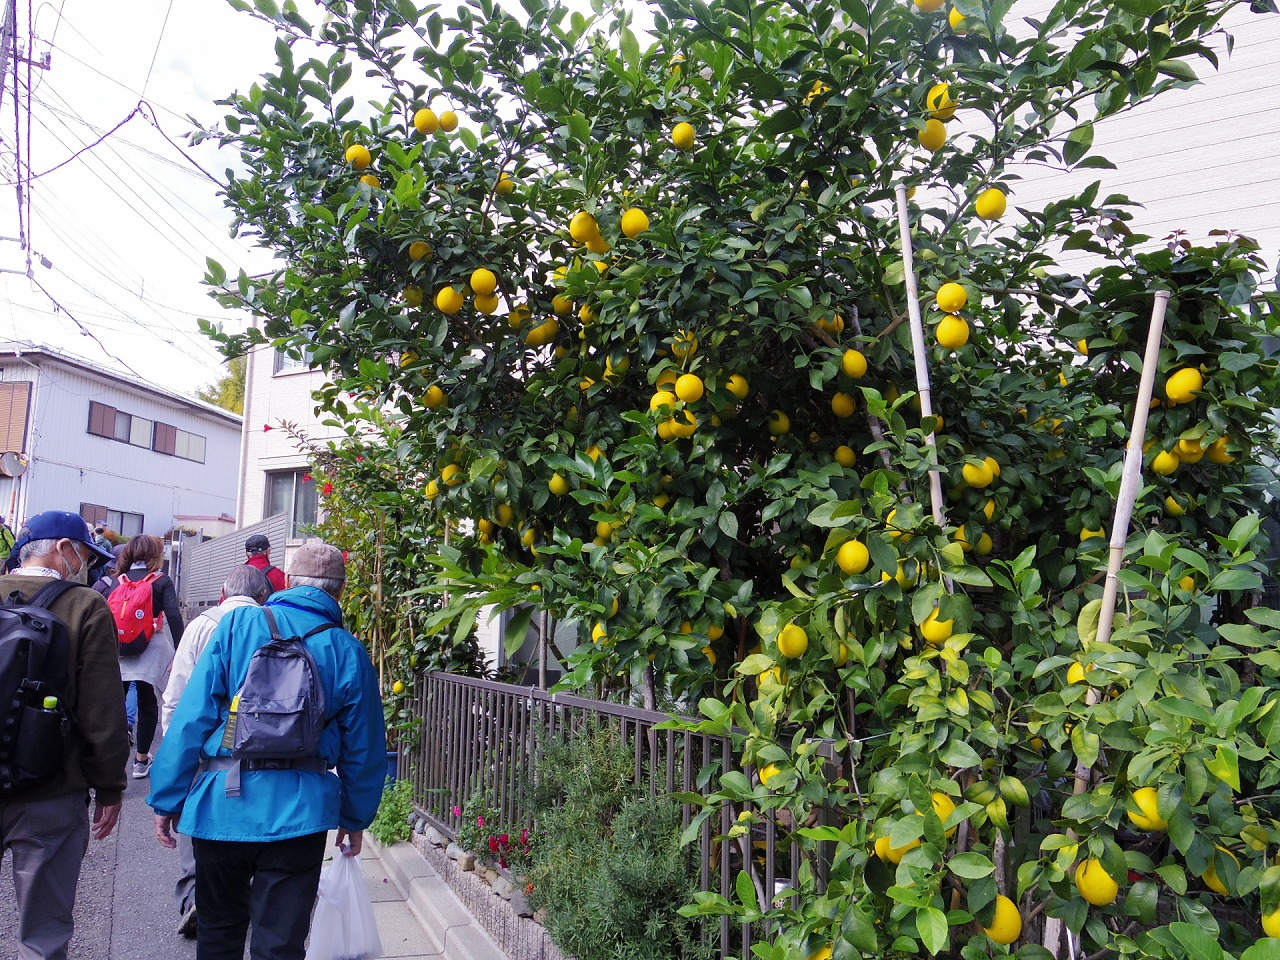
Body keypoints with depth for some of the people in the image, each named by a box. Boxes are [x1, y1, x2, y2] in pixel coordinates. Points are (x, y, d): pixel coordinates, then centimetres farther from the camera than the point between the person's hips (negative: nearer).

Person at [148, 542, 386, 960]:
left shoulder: (238, 624, -2)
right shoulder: (350, 653, -1)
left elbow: (192, 717, -4)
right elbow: (363, 749, 5)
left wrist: (167, 798, 3)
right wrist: (355, 818, 18)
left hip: (222, 803, 1)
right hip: (299, 812, -1)